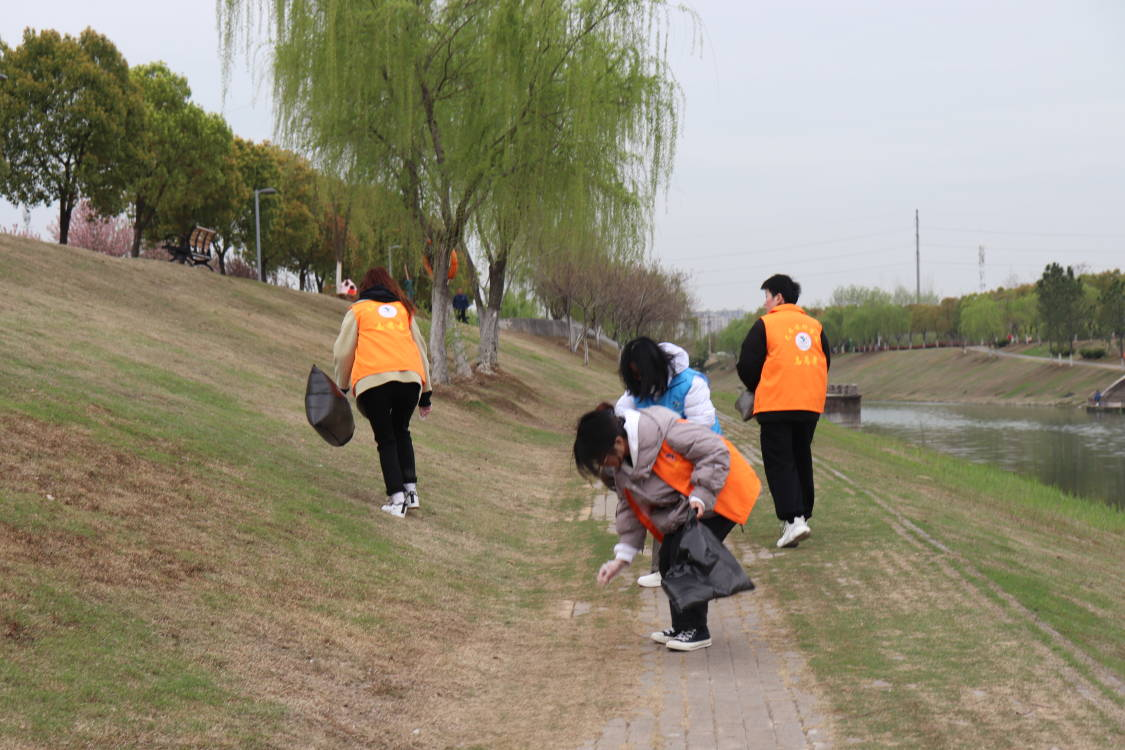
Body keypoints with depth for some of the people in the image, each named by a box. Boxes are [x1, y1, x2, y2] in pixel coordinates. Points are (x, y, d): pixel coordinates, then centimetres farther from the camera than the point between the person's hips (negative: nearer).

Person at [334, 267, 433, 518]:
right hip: (410, 377, 3)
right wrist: (425, 393, 30)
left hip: (373, 379, -3)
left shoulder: (358, 310, 18)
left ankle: (397, 498, -4)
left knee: (385, 438, 6)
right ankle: (411, 489, 11)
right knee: (401, 432, 21)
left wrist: (342, 387, 26)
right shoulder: (404, 310, 25)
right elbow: (420, 349, 26)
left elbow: (343, 353, 14)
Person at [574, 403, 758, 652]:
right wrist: (622, 556, 3)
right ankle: (681, 627, 19)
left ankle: (696, 630, -5)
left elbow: (716, 452, -25)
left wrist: (700, 496, -30)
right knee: (669, 559, 3)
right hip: (682, 505, 9)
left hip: (720, 492, -9)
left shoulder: (662, 431, -30)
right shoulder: (620, 464, -2)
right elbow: (630, 506, 8)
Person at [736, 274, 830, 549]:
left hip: (776, 403, -5)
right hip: (811, 405, 5)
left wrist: (757, 390, 15)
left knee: (779, 462, -5)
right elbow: (825, 363, 15)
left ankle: (792, 519, -19)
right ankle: (803, 515, 23)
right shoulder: (814, 325, 12)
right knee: (802, 459, 18)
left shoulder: (765, 325, -3)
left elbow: (747, 366, -3)